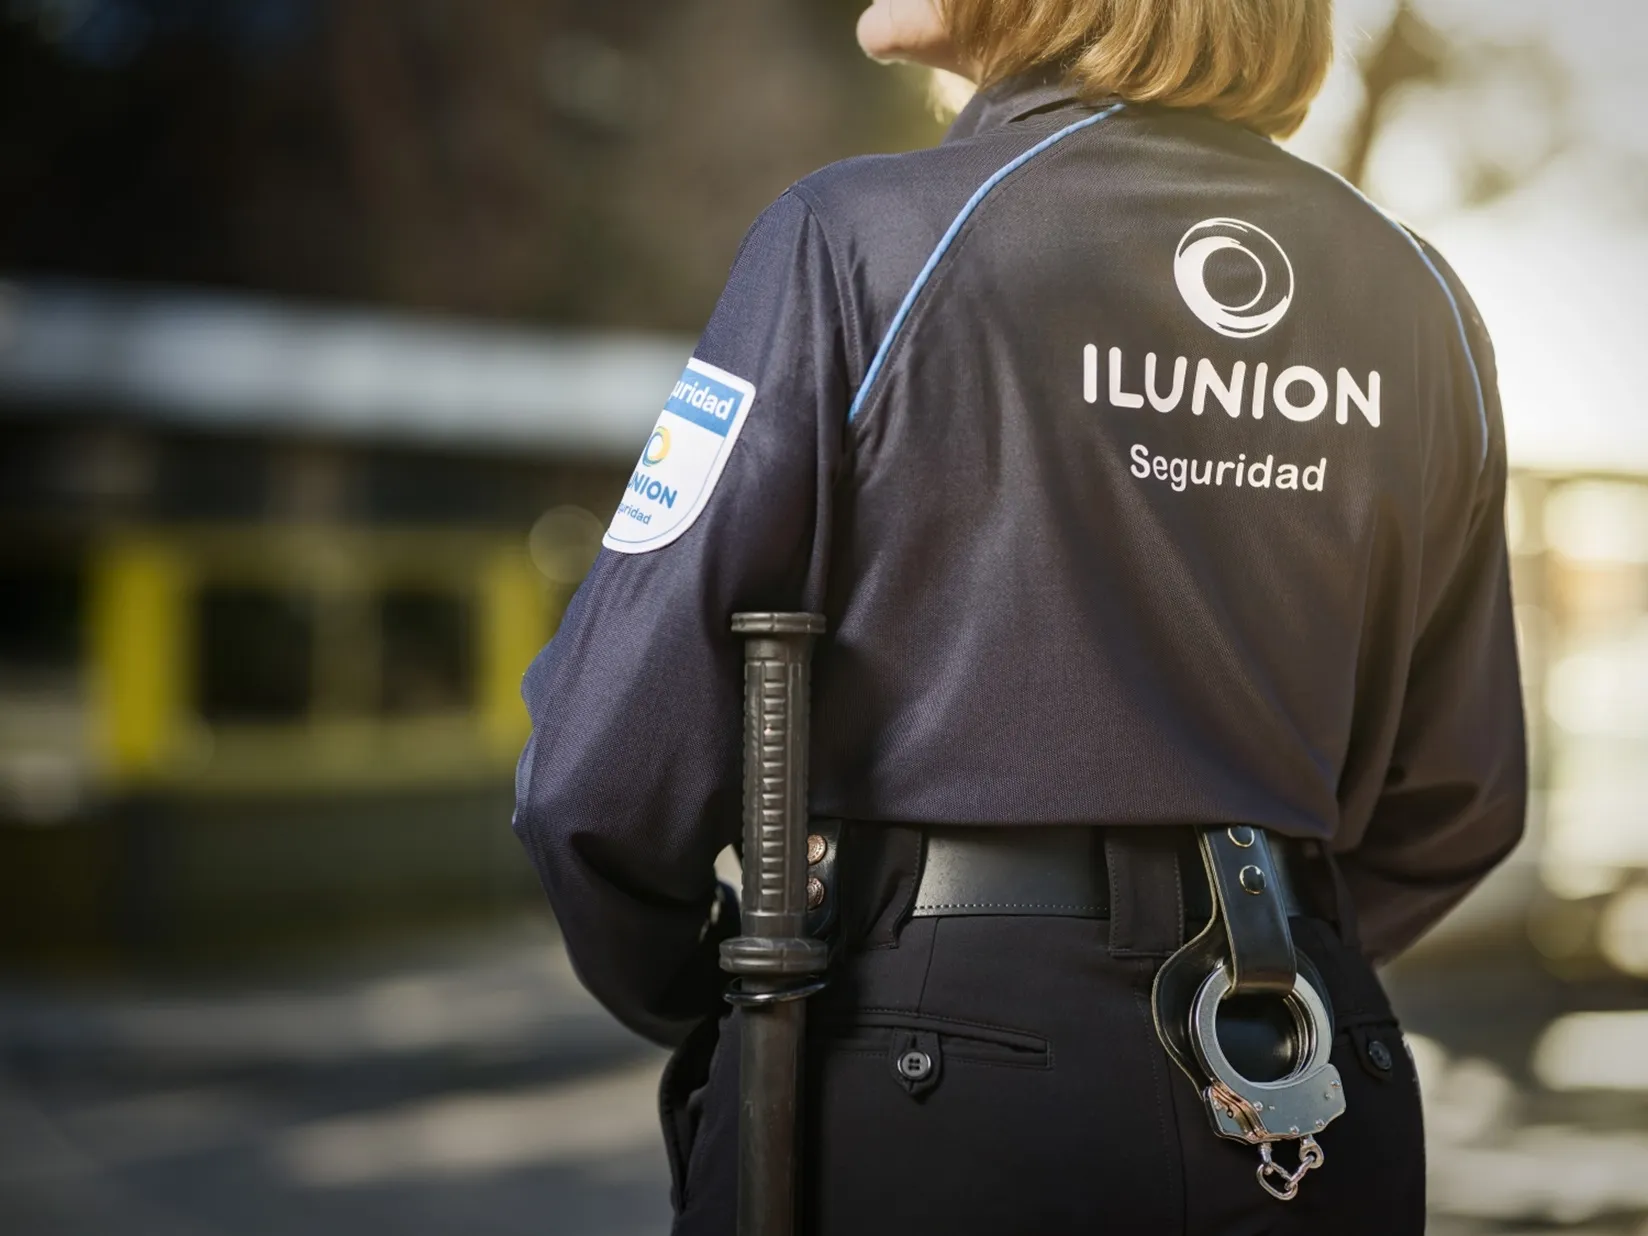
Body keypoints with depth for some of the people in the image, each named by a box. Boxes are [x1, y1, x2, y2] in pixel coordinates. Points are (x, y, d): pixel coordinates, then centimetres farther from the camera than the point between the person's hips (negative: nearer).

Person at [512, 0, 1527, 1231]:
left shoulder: (860, 244, -11)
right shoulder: (1423, 300, 4)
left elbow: (613, 761, -12)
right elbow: (1453, 798, 11)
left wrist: (692, 1008, 6)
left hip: (918, 1087, -4)